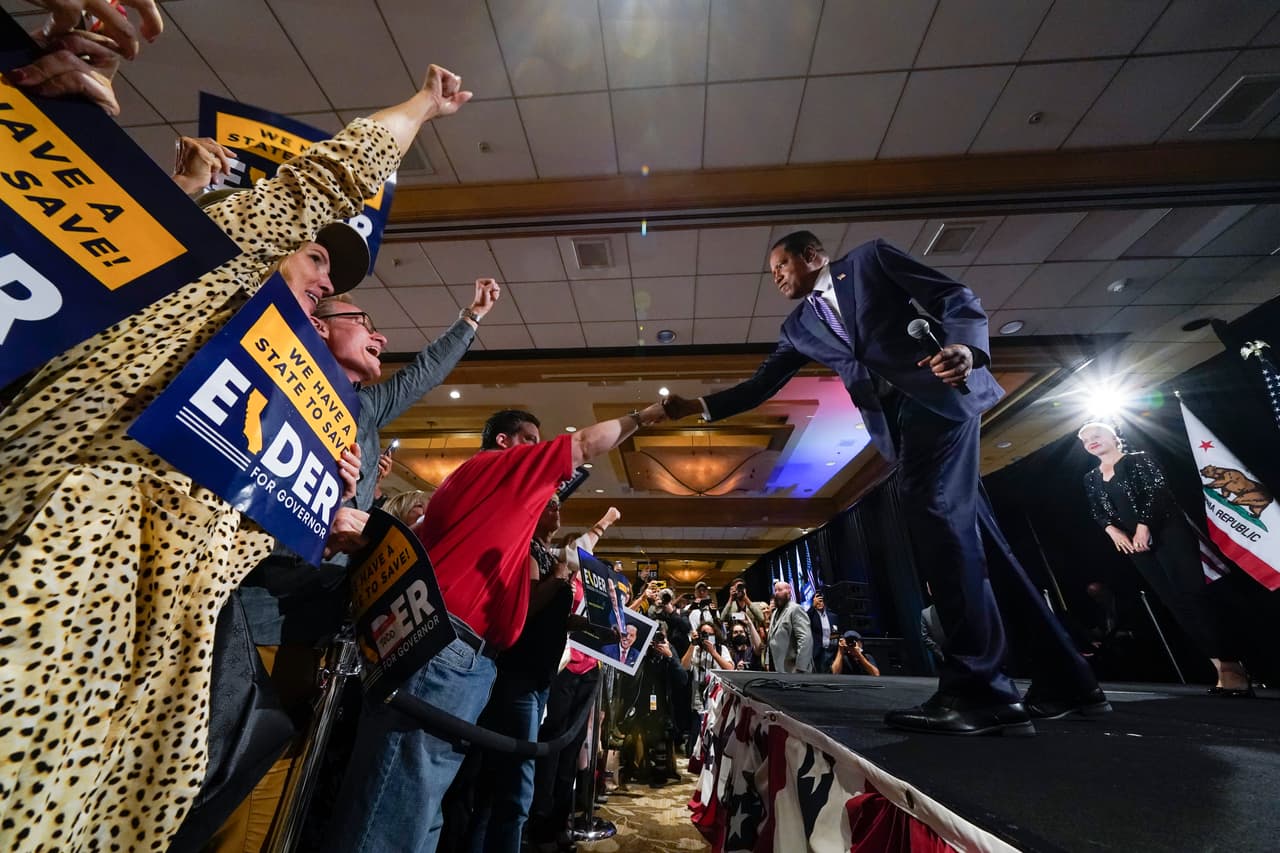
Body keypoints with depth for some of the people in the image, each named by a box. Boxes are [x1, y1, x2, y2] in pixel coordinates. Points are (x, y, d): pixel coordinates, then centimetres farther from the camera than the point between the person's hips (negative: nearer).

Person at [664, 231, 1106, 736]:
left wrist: (965, 347, -18)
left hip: (939, 395, -5)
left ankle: (979, 689, -14)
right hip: (895, 422, 6)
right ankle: (1063, 679, 14)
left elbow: (955, 296, 2)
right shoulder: (799, 327, 21)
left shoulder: (870, 259, 9)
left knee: (936, 514, -19)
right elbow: (760, 386, 14)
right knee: (967, 530, 4)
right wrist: (698, 406, 3)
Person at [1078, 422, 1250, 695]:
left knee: (1193, 595, -11)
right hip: (1134, 545, 5)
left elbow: (1157, 492, -10)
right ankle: (1221, 665, 8)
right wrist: (1113, 531, -9)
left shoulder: (1138, 460, 1)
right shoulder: (1091, 479, 14)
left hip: (1167, 533, -5)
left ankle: (1232, 665, -5)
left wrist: (1144, 527, -18)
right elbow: (1097, 513, 9)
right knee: (1175, 602, 3)